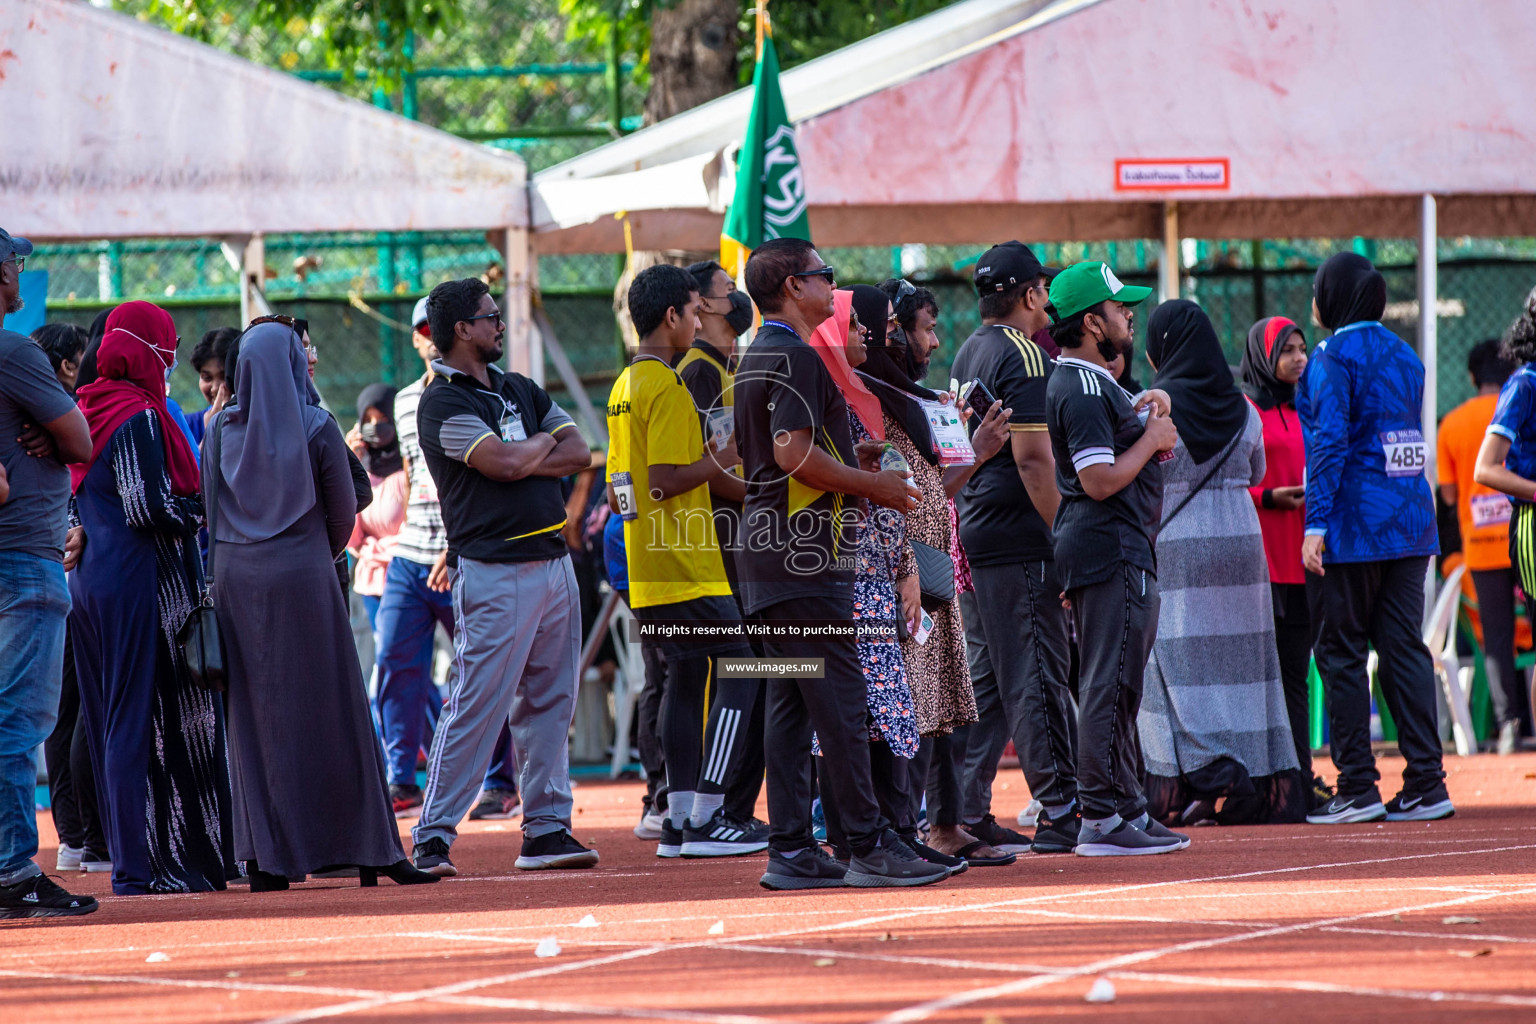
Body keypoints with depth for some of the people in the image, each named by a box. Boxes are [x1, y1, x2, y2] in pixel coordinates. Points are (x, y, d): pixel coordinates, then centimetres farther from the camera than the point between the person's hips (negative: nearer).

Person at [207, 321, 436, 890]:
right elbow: (344, 511, -1)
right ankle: (367, 849, 0)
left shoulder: (221, 431, 1)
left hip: (234, 576, 3)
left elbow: (209, 508, 4)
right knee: (331, 712, 1)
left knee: (254, 715, 6)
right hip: (303, 577, -3)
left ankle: (265, 856, 2)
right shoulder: (317, 428, -6)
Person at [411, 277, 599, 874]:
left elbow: (579, 453, 8)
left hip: (553, 562, 8)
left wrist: (523, 461, -8)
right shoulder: (443, 404, -7)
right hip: (495, 572, -8)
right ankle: (433, 836, -9)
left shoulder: (520, 390, 18)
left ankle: (546, 828, 14)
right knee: (476, 706, -11)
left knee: (549, 703, 9)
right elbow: (507, 463, -19)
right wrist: (543, 442, 1)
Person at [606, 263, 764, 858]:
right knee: (738, 673, -6)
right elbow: (665, 480, -21)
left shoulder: (623, 386, 15)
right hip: (686, 566, -10)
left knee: (686, 678, 12)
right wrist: (718, 464, -8)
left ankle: (680, 821, 9)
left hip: (647, 571, 10)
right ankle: (706, 820, -10)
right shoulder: (667, 387, -14)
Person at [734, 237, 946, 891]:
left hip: (765, 550, 10)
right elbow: (793, 452, -21)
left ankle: (790, 850, 6)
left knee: (788, 704, 8)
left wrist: (852, 468, 22)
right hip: (806, 552, -10)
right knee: (841, 702, -9)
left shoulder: (755, 359, 19)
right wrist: (872, 485, -11)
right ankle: (869, 848, -9)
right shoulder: (798, 357, -12)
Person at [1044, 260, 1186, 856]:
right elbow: (1100, 481, -22)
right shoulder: (1083, 389, -16)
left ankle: (1128, 811, 21)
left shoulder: (1093, 383, 19)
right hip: (1110, 552, -11)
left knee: (1117, 688, 15)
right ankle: (1102, 819, -10)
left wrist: (1151, 435, 12)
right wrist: (1152, 440, -11)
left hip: (1122, 554, 11)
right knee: (1110, 685, -10)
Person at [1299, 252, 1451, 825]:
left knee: (1341, 651, 0)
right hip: (1411, 520, 7)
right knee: (1404, 648, 6)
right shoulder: (1404, 357, 14)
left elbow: (1331, 441, -16)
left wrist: (1316, 524, -18)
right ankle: (1426, 785, 1)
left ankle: (1357, 788, -2)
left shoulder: (1333, 358, -8)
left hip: (1357, 521, -7)